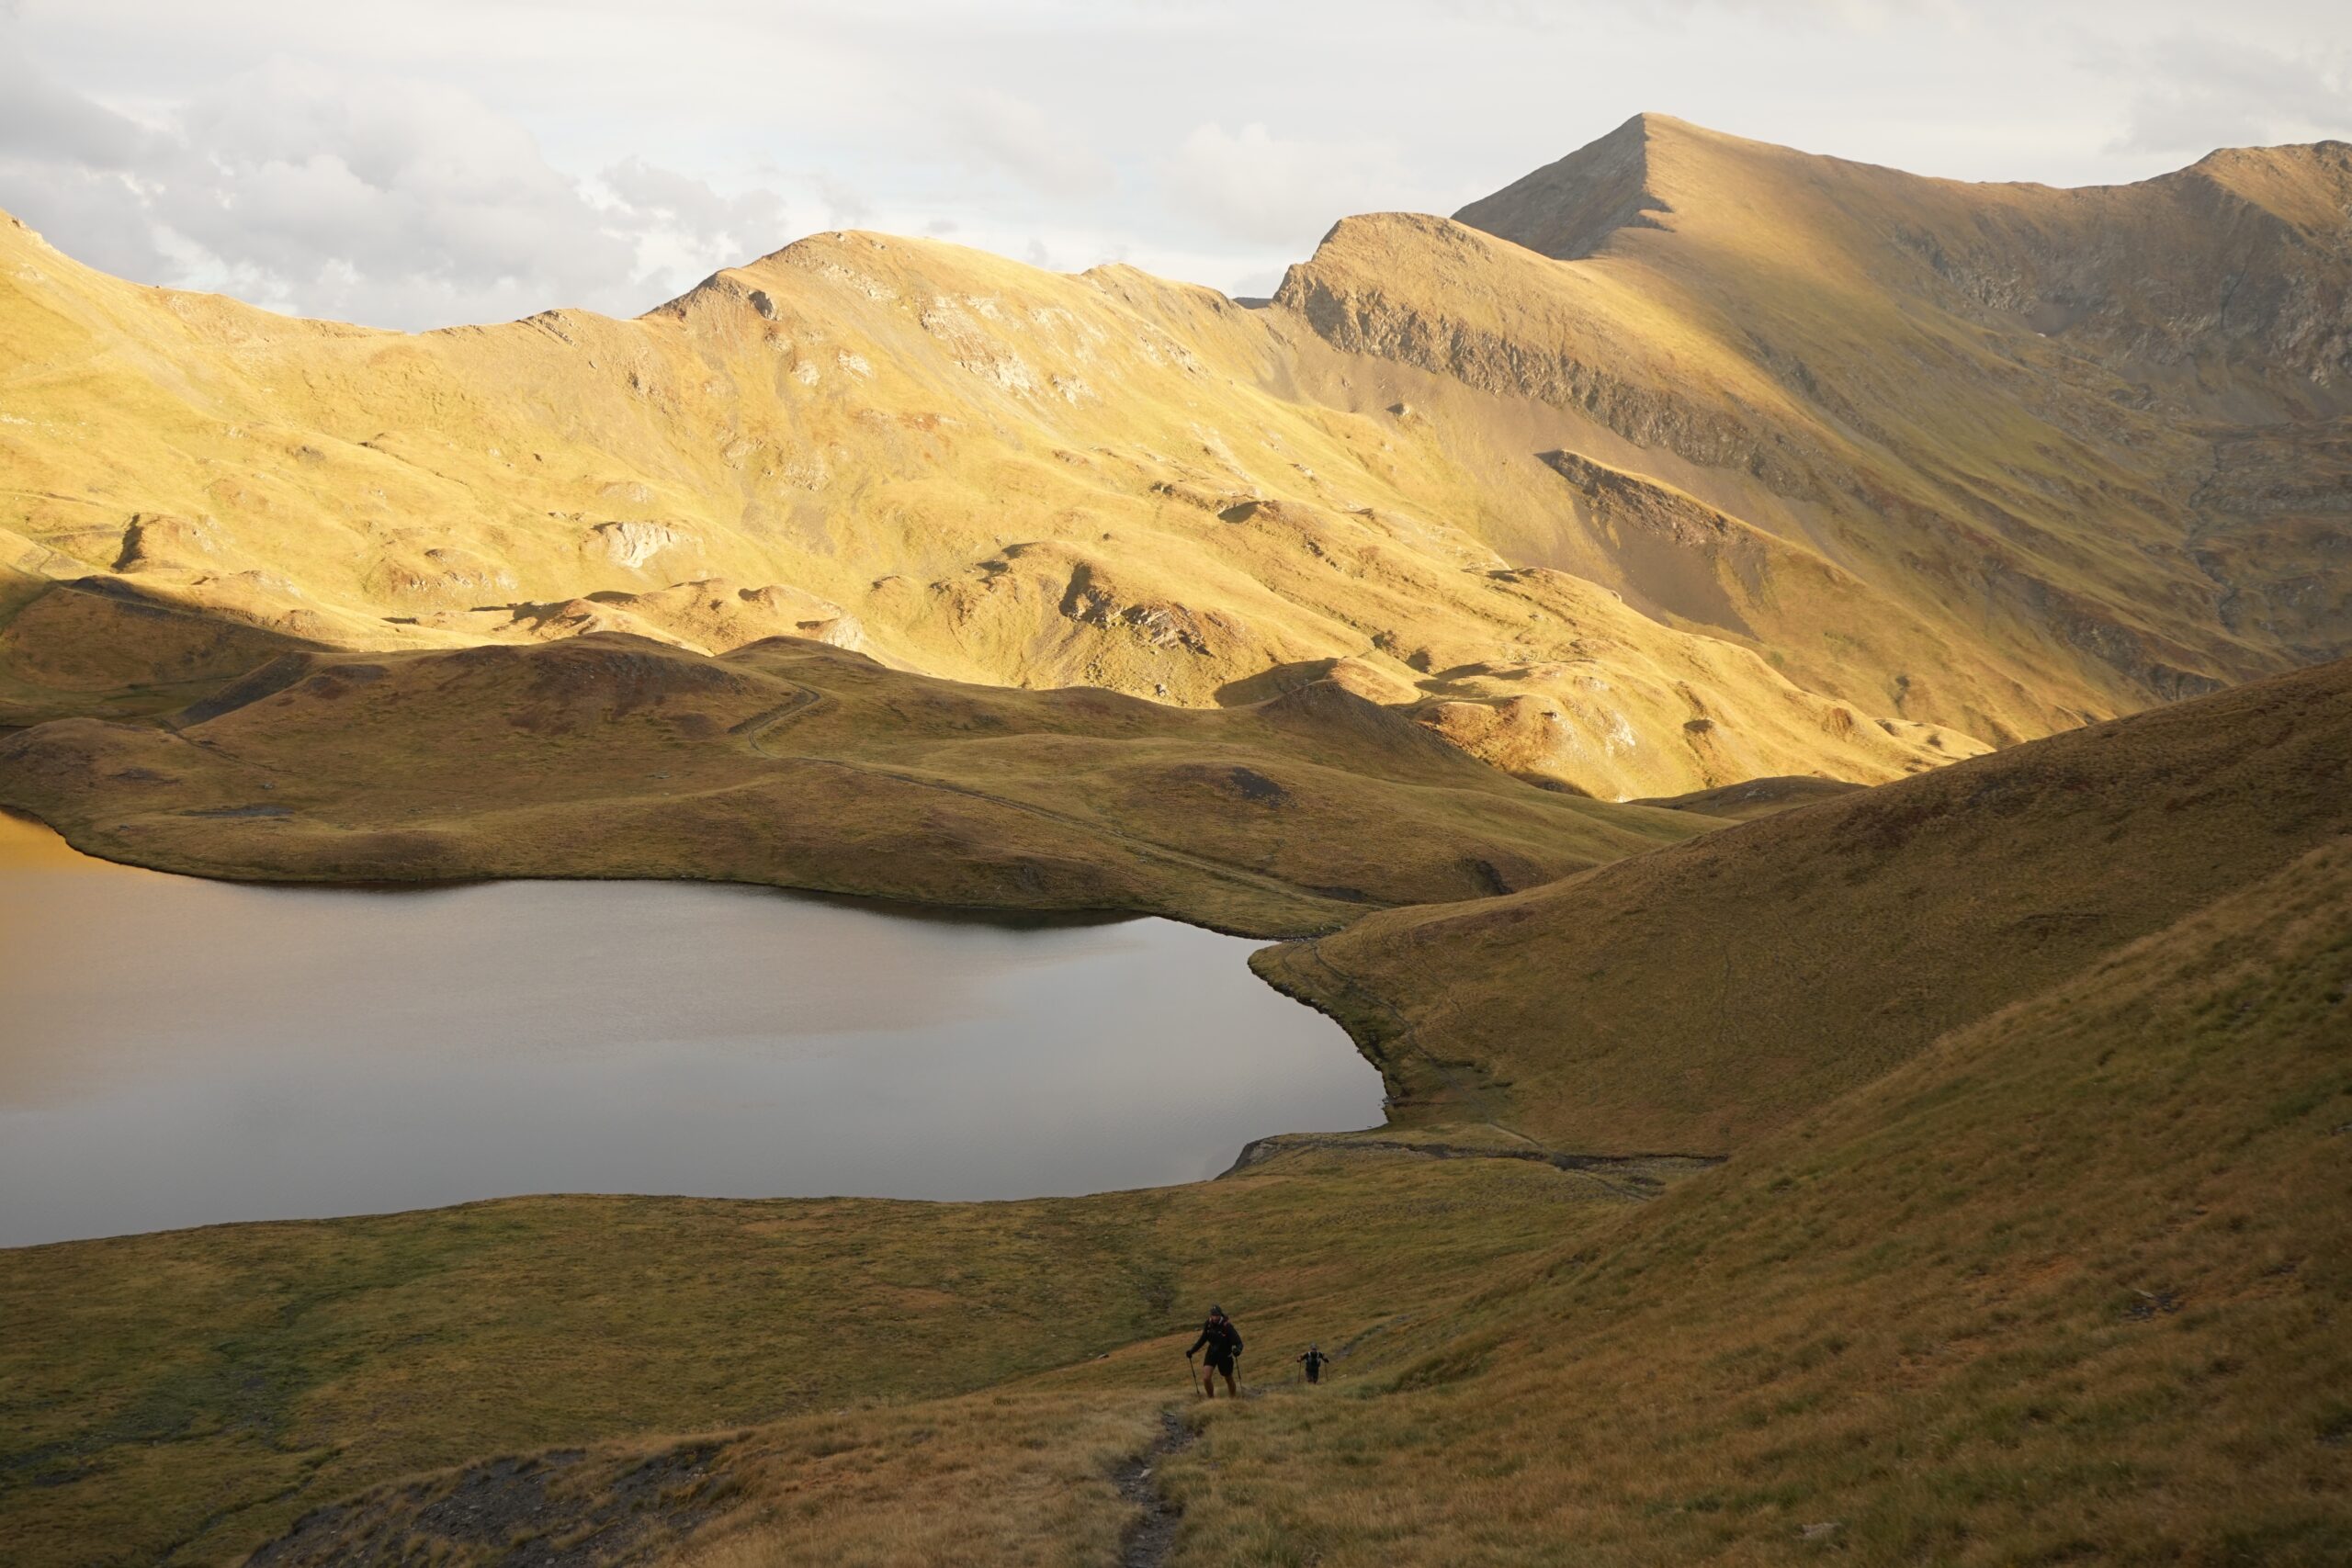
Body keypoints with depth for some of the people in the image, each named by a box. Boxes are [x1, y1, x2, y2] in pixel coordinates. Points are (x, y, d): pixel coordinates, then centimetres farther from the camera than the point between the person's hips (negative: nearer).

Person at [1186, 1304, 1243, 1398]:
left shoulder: (1227, 1327, -23)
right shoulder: (1208, 1325, -10)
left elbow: (1238, 1343, -26)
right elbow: (1202, 1340, 6)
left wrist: (1237, 1350, -48)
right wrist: (1192, 1351, 1)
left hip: (1225, 1356, -3)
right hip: (1212, 1353, 3)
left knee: (1229, 1379, 15)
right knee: (1206, 1378, -13)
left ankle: (1233, 1399, 38)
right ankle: (1211, 1399, 7)